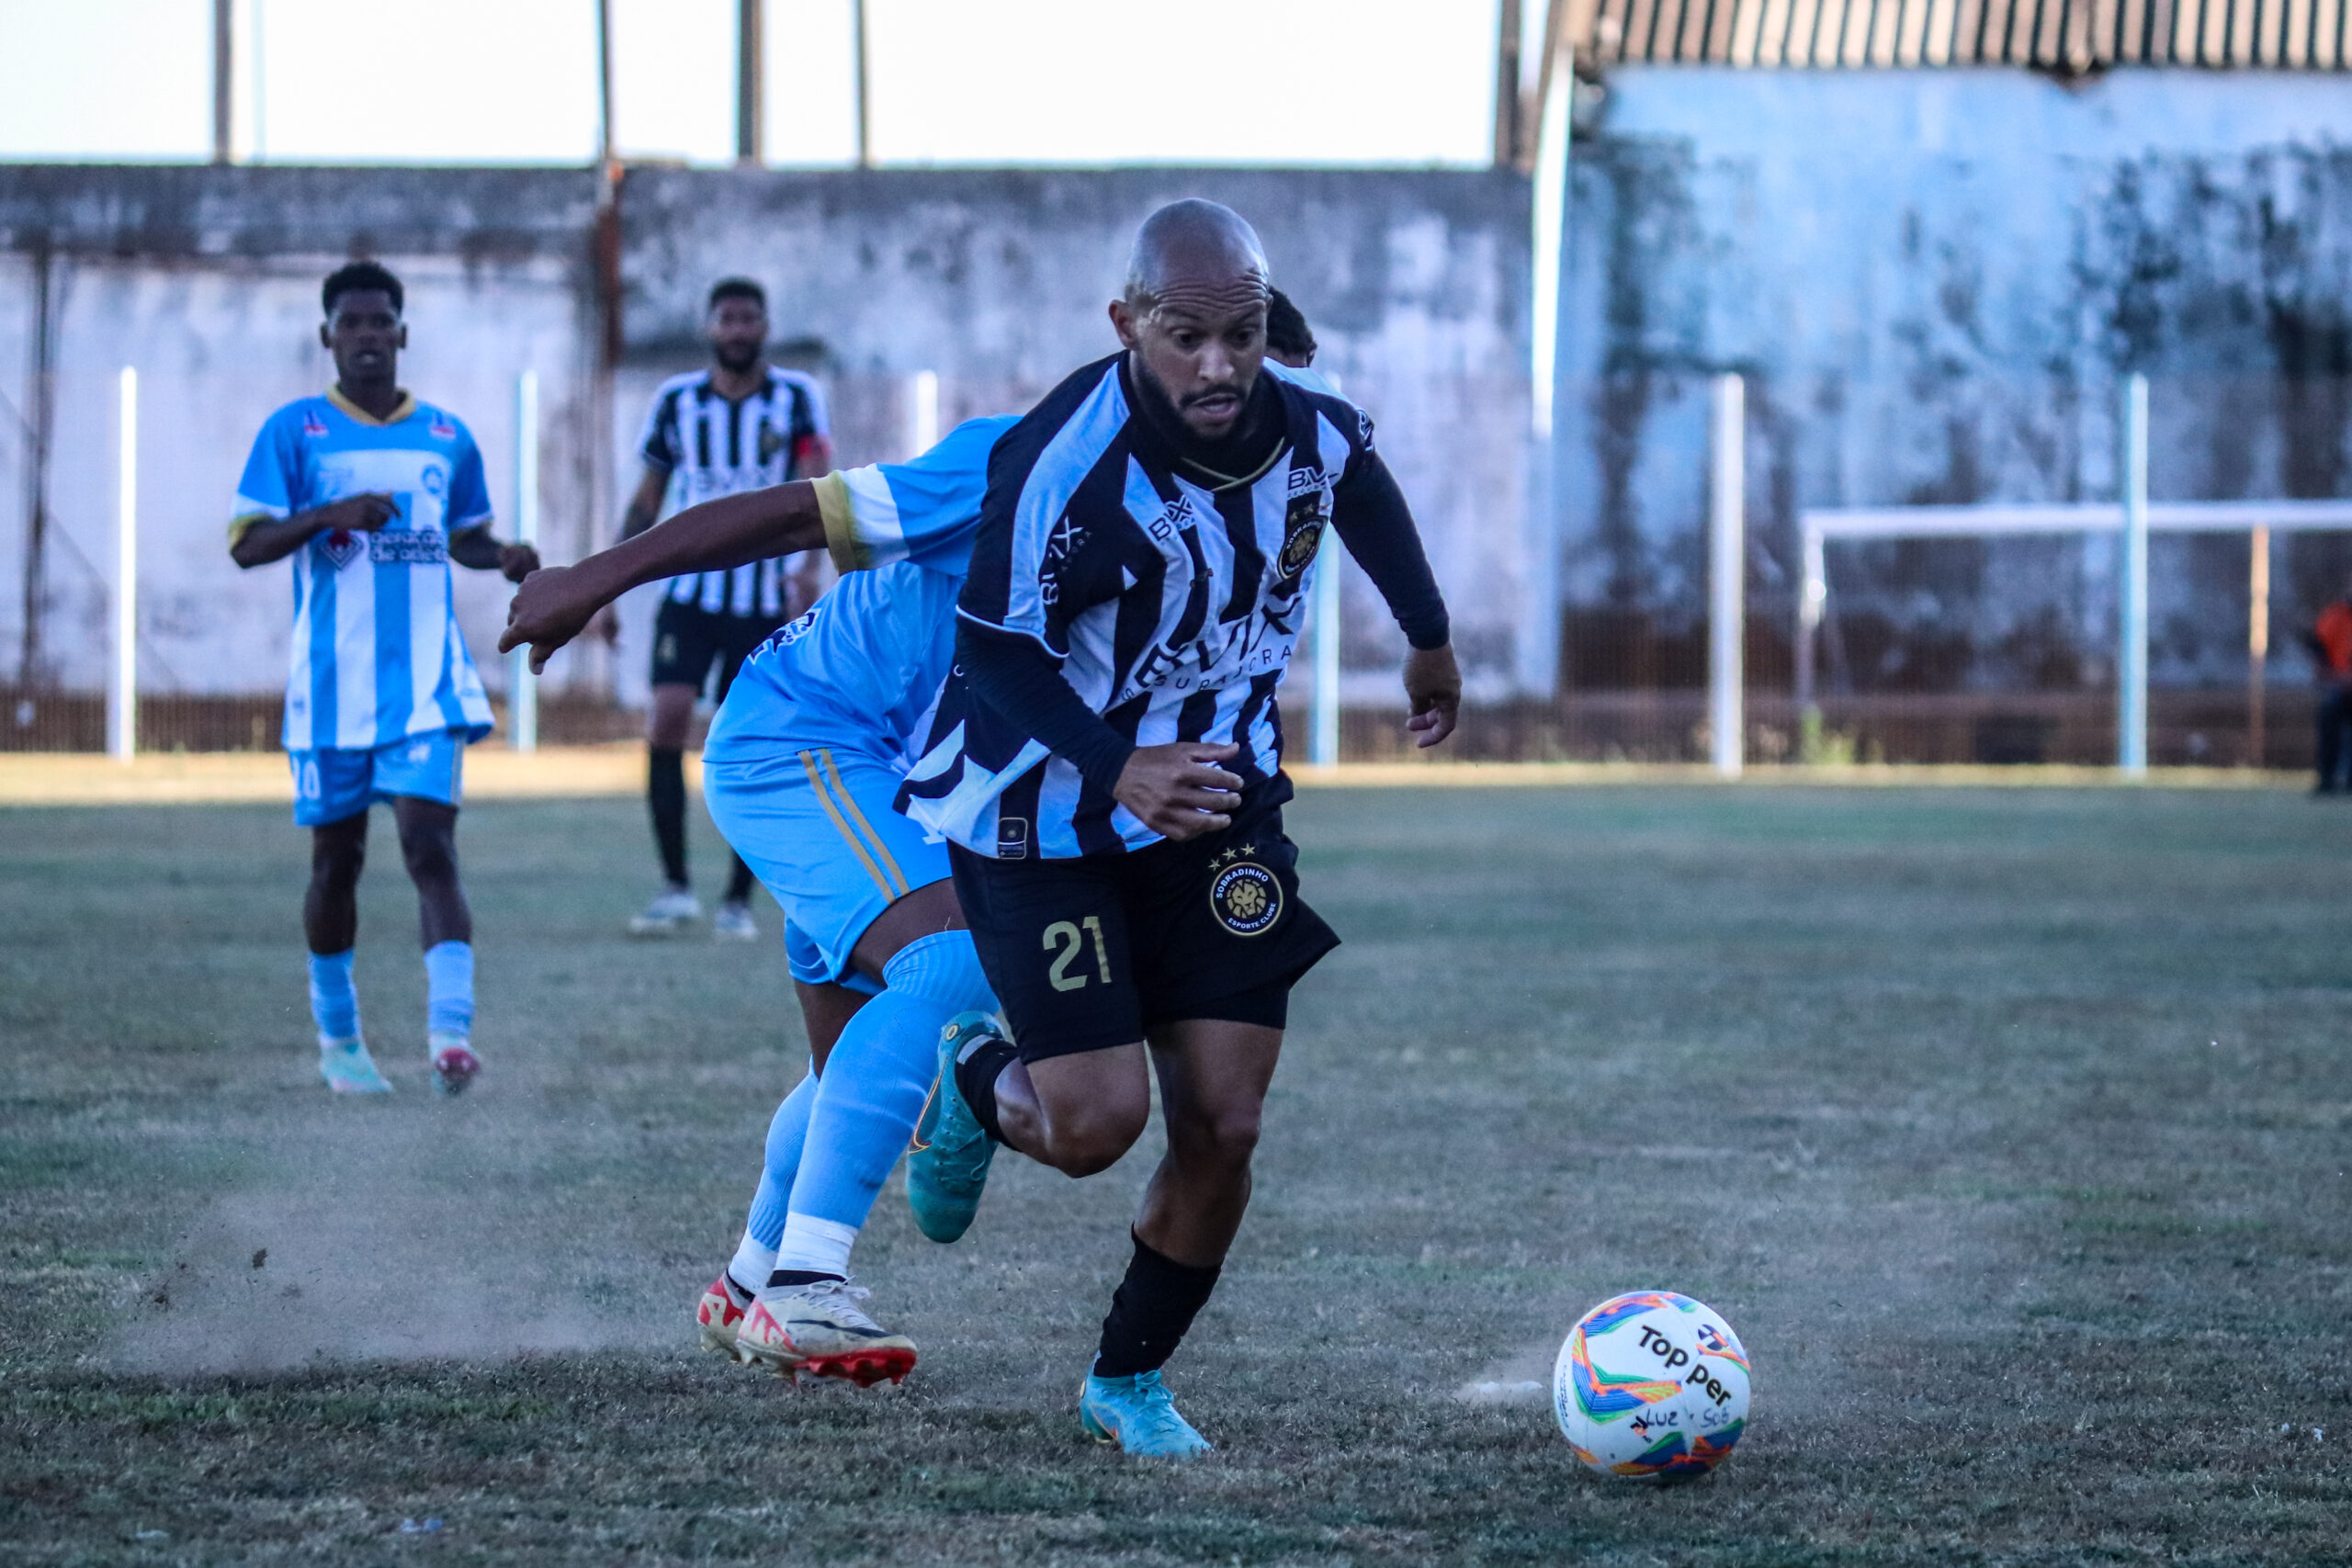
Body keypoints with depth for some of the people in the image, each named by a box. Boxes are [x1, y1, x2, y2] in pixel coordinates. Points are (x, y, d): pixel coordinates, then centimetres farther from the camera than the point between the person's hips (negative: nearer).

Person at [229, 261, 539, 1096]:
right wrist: (331, 514, -20)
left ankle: (451, 1033, -25)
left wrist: (506, 557, 0)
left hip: (424, 682, 1)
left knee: (430, 846, -14)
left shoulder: (446, 438, 10)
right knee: (336, 859, 8)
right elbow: (246, 543, -5)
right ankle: (338, 1037, 25)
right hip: (332, 683, -1)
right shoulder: (294, 431, 1)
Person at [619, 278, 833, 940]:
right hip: (690, 589, 1)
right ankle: (674, 886, -9)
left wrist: (806, 565, -28)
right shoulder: (676, 400, 5)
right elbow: (647, 500, 12)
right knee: (666, 720, -16)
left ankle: (738, 899, 11)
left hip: (767, 599, -1)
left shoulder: (797, 398, -1)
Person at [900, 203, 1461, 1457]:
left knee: (1222, 1126, -3)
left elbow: (1366, 501, 12)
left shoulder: (1313, 436, -13)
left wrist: (1429, 639, 29)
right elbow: (996, 649, -20)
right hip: (1051, 812, -4)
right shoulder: (1063, 464, -29)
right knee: (1097, 1123, -12)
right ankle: (980, 1085, 26)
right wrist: (1115, 772, -35)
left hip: (1218, 797, 4)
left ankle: (1129, 1380, 20)